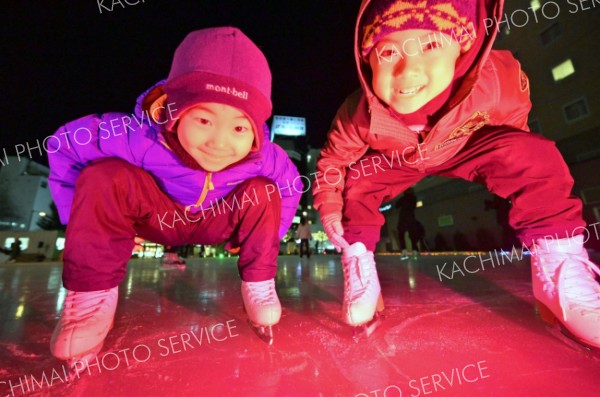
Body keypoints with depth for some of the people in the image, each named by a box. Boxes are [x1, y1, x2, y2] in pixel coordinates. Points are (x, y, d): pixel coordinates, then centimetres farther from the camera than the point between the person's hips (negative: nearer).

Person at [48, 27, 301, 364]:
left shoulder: (265, 158, -30)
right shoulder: (141, 138, -34)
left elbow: (291, 185, -9)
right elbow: (66, 143, -17)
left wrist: (266, 237, -8)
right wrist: (84, 224, -15)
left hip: (218, 224, 1)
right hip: (157, 218, 0)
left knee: (263, 192, -25)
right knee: (104, 177, -26)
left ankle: (258, 284, -9)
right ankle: (93, 293, -13)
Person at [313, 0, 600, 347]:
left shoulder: (498, 81, -34)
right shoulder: (359, 117, -37)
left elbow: (513, 123, -10)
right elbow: (332, 160, -19)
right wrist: (330, 209, -26)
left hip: (466, 145, 1)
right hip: (395, 159, 0)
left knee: (534, 155, -22)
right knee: (355, 182, -22)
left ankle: (557, 267, -6)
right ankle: (358, 269, -4)